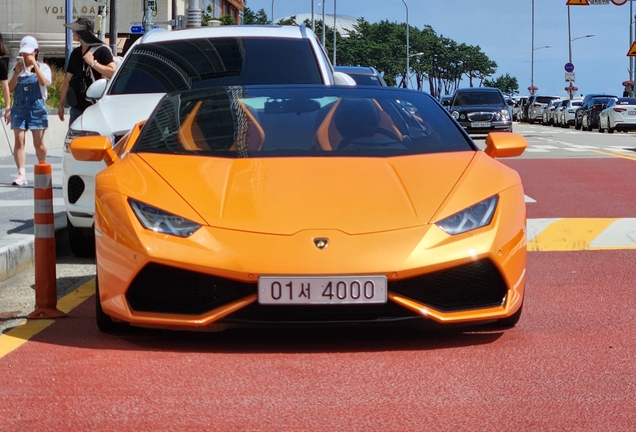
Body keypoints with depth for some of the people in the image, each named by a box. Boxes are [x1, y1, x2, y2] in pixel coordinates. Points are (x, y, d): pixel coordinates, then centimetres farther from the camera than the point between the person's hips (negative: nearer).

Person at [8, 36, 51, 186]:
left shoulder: (42, 67, 5)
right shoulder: (17, 69, 12)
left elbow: (44, 82, -15)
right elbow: (10, 88, 2)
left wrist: (34, 64, -17)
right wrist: (17, 72, -10)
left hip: (36, 107, -2)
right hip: (19, 107, 2)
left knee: (38, 143, 3)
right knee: (19, 141, -9)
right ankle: (21, 174, -13)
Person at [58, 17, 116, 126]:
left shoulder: (102, 50, -5)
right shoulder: (76, 53, 16)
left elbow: (113, 72, -18)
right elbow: (68, 79, 21)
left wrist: (93, 63, -16)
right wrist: (61, 103, 20)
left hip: (95, 107, -7)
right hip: (77, 107, 7)